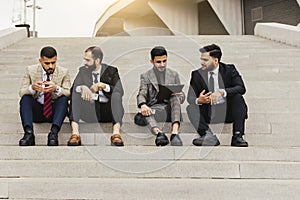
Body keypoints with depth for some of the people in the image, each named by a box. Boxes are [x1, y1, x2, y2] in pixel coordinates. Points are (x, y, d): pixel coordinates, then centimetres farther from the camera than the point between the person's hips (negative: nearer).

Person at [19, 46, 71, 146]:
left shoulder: (63, 72, 2)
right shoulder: (30, 70, 3)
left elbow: (69, 94, -9)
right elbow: (21, 93, -5)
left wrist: (56, 89, -31)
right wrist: (32, 88, -28)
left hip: (54, 111, -1)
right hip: (36, 111, 1)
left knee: (64, 98, -29)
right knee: (25, 98, -26)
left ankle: (54, 133, -45)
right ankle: (29, 133, -42)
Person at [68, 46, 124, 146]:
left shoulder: (111, 71, 5)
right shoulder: (83, 70, 12)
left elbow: (120, 91, -8)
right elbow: (73, 88, -2)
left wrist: (102, 85, -22)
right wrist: (83, 87, -24)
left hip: (108, 111, -1)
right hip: (89, 110, 2)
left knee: (116, 95, -28)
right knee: (75, 94, -22)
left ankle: (116, 133, -44)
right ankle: (75, 133, -38)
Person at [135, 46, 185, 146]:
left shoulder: (174, 75, 17)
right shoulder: (145, 76, 12)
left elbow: (181, 97, 17)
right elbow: (142, 94, -3)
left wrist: (180, 95, -11)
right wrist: (143, 105, -28)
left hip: (170, 108, 1)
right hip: (154, 108, -1)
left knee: (175, 98, -32)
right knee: (139, 117, -33)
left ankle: (175, 132, -49)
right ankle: (158, 133, -59)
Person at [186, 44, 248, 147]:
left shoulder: (229, 70, 1)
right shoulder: (197, 74, 5)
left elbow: (241, 88, -14)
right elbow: (190, 97, -2)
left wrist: (221, 91, -30)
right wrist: (198, 100, -27)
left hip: (227, 112, -1)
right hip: (208, 113, 2)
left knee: (238, 97, -27)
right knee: (191, 107, -22)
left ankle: (237, 136, -31)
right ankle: (208, 135, -41)